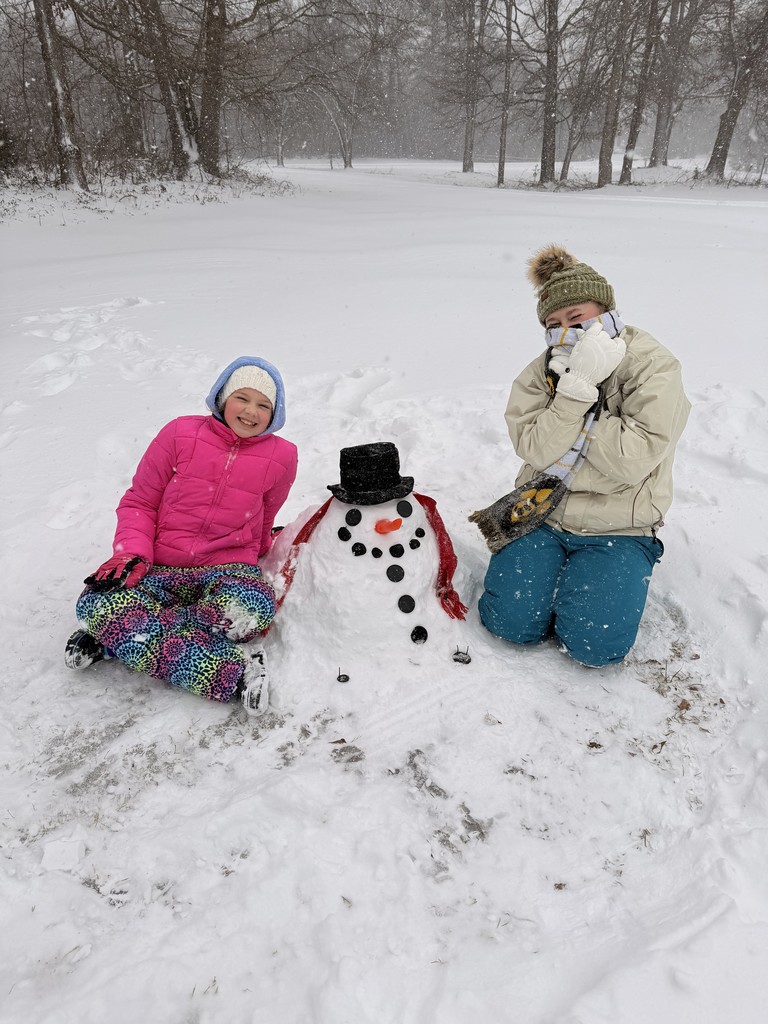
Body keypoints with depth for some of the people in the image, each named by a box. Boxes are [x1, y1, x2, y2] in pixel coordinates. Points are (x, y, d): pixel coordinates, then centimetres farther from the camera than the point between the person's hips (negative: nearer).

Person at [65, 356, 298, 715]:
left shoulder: (281, 456, 1)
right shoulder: (181, 433, -2)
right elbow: (139, 502, 5)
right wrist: (133, 552, -11)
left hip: (229, 570, 0)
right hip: (160, 569, 0)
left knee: (253, 609, -37)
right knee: (96, 602, -31)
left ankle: (117, 636, -18)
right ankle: (234, 671, -31)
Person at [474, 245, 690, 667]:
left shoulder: (654, 367, -12)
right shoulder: (542, 372, -1)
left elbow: (632, 459, -22)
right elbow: (538, 451, -16)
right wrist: (577, 389, -26)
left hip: (617, 529, -2)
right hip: (542, 515, 3)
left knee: (593, 643, -14)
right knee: (510, 623, -8)